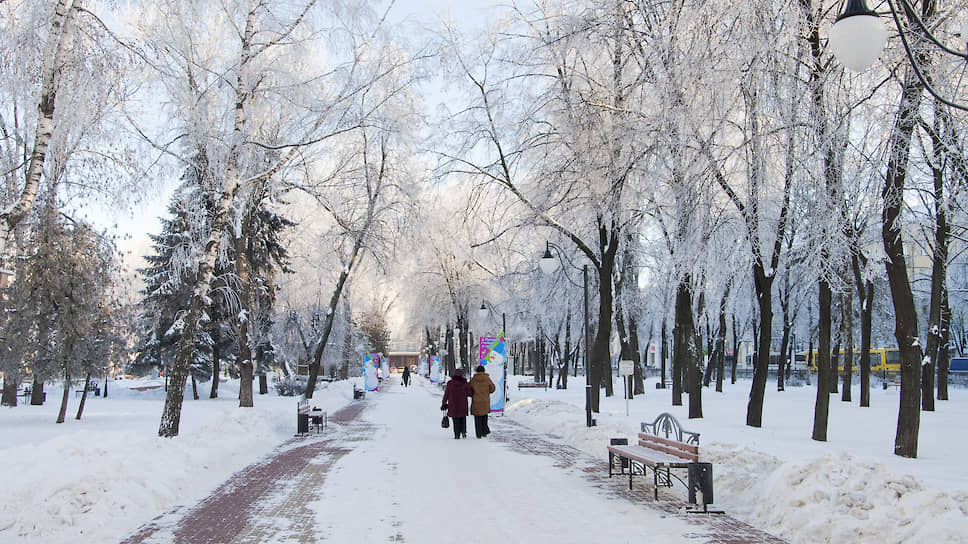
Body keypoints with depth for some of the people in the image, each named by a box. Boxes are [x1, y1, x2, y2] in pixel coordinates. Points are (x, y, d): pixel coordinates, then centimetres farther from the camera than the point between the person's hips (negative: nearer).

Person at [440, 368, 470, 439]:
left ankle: (457, 434, 5)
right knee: (463, 419, 17)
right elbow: (469, 393, -5)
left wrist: (444, 404, 8)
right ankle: (463, 432, 6)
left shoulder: (450, 383, -5)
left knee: (456, 420, 8)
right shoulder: (464, 383, -7)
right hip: (463, 405, 0)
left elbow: (446, 394, -1)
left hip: (453, 405, 0)